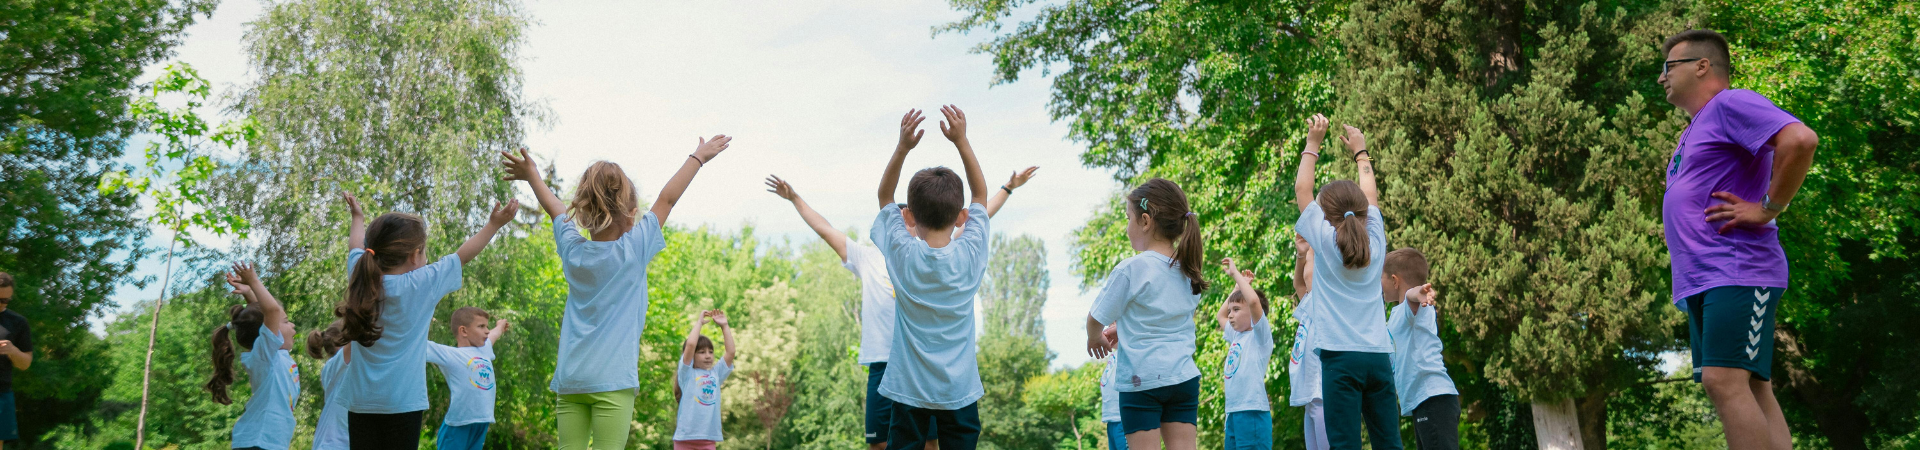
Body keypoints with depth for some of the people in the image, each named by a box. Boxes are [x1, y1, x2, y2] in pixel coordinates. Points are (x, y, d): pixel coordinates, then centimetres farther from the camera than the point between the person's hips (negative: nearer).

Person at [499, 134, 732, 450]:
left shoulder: (572, 250, 6)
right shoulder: (633, 249, -4)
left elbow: (555, 209, 24)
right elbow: (667, 199, 7)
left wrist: (531, 176, 42)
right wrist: (698, 158, 17)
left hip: (569, 380, 4)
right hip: (613, 380, -4)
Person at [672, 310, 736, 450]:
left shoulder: (716, 373, 12)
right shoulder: (687, 373, 1)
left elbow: (731, 351, 5)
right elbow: (690, 345, -12)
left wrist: (724, 326, 6)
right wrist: (699, 322, -2)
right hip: (686, 437, -3)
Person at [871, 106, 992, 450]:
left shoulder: (902, 254, -10)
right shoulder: (970, 255, -9)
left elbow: (884, 197, 7)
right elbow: (981, 196, 7)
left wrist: (903, 147, -2)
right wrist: (961, 141, 3)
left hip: (909, 390, 0)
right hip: (959, 391, 1)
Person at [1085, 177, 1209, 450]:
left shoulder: (1130, 270, -13)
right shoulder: (1189, 271, 7)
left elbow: (1096, 319, -4)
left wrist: (1094, 339, 19)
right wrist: (1118, 331, 25)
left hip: (1141, 380, -5)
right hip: (1184, 378, 6)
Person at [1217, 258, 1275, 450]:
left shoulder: (1261, 335, -4)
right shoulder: (1236, 337, 17)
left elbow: (1254, 301, -20)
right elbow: (1220, 315, 35)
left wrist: (1236, 273, -10)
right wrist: (1237, 286, 27)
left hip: (1253, 412, -8)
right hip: (1233, 413, 8)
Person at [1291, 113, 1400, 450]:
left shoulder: (1325, 240, -1)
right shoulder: (1375, 242, 8)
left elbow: (1302, 189, 8)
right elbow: (1370, 196, 25)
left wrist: (1312, 145, 16)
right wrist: (1360, 152, 36)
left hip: (1341, 356, -4)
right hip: (1379, 356, 4)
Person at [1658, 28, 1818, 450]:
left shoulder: (1731, 103, -4)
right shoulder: (1692, 132, 25)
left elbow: (1800, 139, -21)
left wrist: (1767, 210, -17)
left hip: (1737, 270, -9)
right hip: (1700, 281, 9)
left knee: (1724, 382, -19)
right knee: (1753, 390, 4)